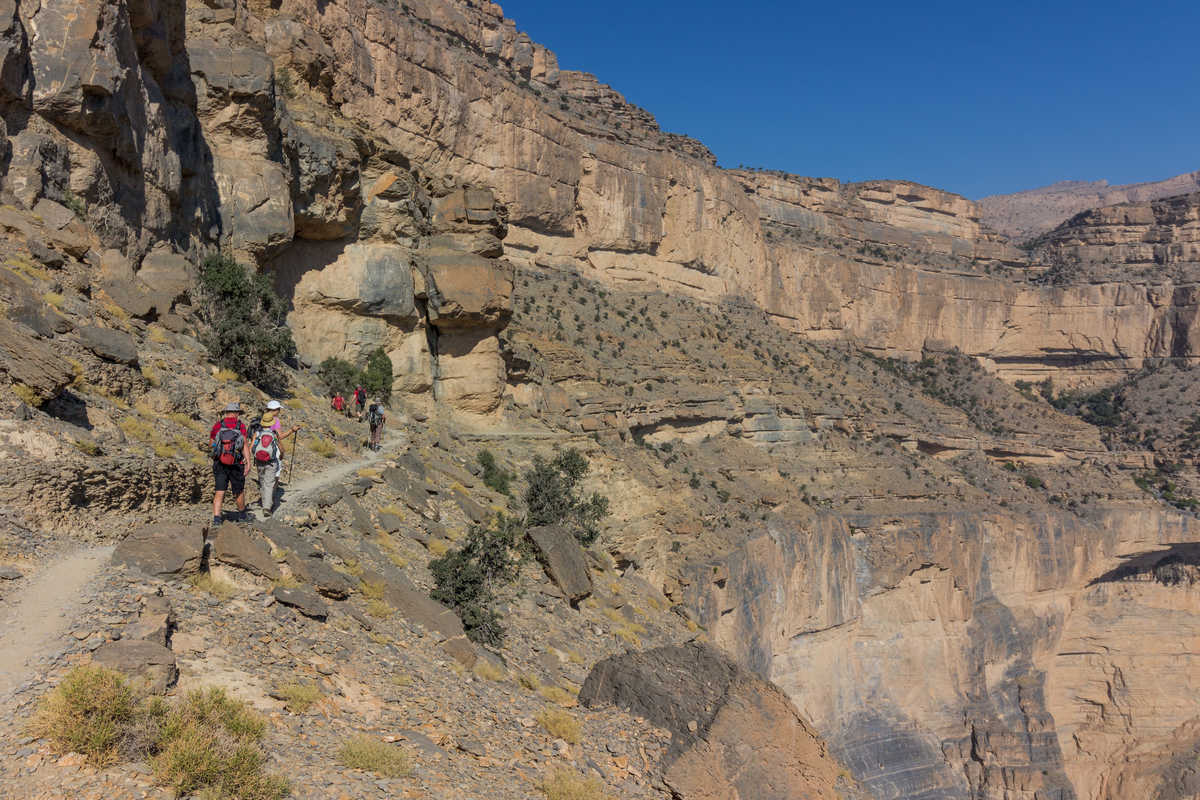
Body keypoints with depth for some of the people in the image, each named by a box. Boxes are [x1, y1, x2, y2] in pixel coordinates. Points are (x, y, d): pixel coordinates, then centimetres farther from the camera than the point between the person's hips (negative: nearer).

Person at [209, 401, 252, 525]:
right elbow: (245, 445, -15)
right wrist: (248, 463, -18)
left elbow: (210, 445, 9)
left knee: (219, 493, 2)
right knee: (239, 491, 16)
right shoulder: (240, 426, -6)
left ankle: (216, 518, -11)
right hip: (236, 465, -1)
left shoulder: (218, 425, 0)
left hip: (219, 464, 1)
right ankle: (242, 515, 35)